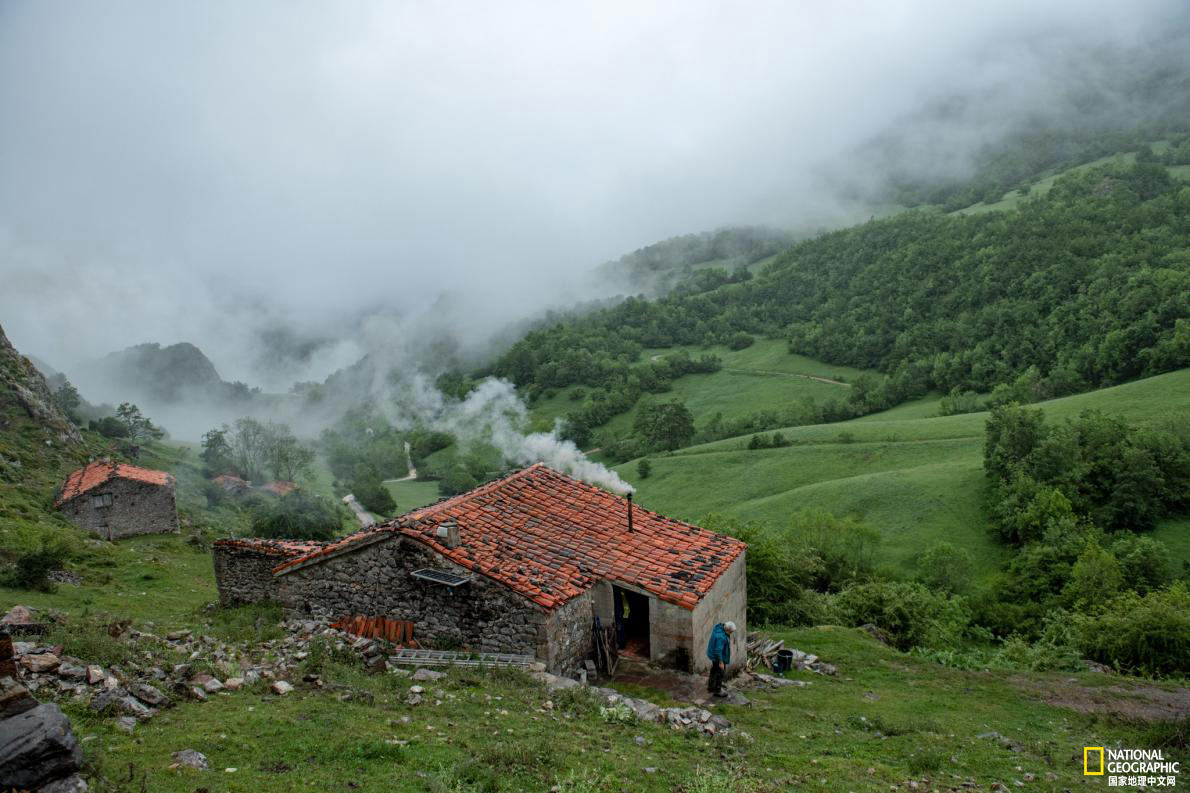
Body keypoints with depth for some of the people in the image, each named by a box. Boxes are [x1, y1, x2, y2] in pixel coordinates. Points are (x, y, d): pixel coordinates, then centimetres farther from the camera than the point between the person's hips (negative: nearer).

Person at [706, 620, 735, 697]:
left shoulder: (720, 627, -5)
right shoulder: (721, 636, -34)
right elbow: (718, 650, -30)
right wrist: (721, 662, -23)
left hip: (714, 655, 10)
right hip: (718, 656, -10)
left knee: (714, 670, 23)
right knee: (720, 673, 5)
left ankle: (710, 687, 38)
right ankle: (717, 691, 18)